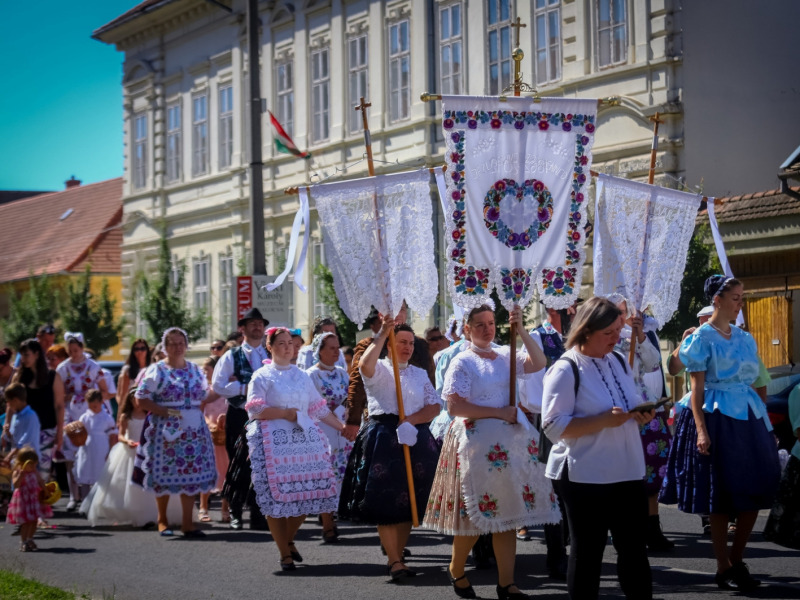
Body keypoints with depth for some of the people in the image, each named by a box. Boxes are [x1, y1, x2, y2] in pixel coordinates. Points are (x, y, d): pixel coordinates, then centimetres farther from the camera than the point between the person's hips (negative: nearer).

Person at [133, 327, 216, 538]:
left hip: (194, 431, 4)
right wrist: (166, 412, -14)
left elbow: (204, 397, 20)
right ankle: (162, 520, 14)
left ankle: (187, 522, 4)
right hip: (166, 431, -4)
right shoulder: (156, 370, -1)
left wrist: (196, 412, 0)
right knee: (164, 475, 0)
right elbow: (141, 400, -6)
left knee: (192, 475, 0)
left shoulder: (195, 370, 13)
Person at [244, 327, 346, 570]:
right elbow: (255, 410, -6)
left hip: (306, 439, 4)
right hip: (274, 440, -4)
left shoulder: (303, 376, 18)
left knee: (307, 492, -2)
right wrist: (286, 413, -9)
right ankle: (285, 554, 1)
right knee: (277, 495, -8)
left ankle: (289, 539, 22)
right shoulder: (262, 376, 4)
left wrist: (342, 427, 14)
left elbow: (319, 408, 19)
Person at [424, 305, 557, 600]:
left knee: (507, 513, 4)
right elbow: (454, 406, -13)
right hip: (477, 443, -5)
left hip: (511, 442, 5)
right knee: (477, 514, 1)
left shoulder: (506, 355, 10)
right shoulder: (462, 363, -5)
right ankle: (456, 569, 24)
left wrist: (521, 330, -11)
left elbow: (538, 363, -4)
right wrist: (499, 413, -14)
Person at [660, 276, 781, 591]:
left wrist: (763, 421, 11)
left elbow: (753, 381, 15)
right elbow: (697, 387, -9)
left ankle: (737, 561, 16)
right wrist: (701, 430, -17)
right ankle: (724, 568, 7)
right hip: (718, 419, -6)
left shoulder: (745, 338, 13)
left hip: (748, 417, 6)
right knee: (720, 497, -1)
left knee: (753, 493, 4)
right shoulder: (703, 337, -5)